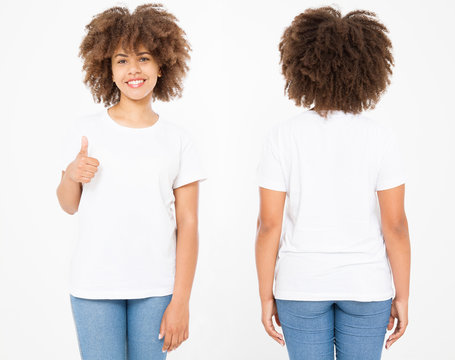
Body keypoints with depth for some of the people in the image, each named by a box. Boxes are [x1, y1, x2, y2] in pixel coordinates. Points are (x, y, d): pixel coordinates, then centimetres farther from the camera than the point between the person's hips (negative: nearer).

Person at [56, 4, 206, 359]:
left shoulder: (178, 139, 1)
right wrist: (72, 176, -10)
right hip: (94, 288, 0)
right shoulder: (86, 130, 1)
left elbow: (188, 226, -1)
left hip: (156, 289, 0)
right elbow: (69, 205, 12)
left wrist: (181, 301, -5)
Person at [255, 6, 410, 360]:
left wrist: (266, 295, 1)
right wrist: (402, 295, 4)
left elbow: (269, 225, -9)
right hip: (367, 289, 1)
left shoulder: (282, 137, -11)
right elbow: (395, 225, -8)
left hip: (301, 289, 0)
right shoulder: (382, 139, -10)